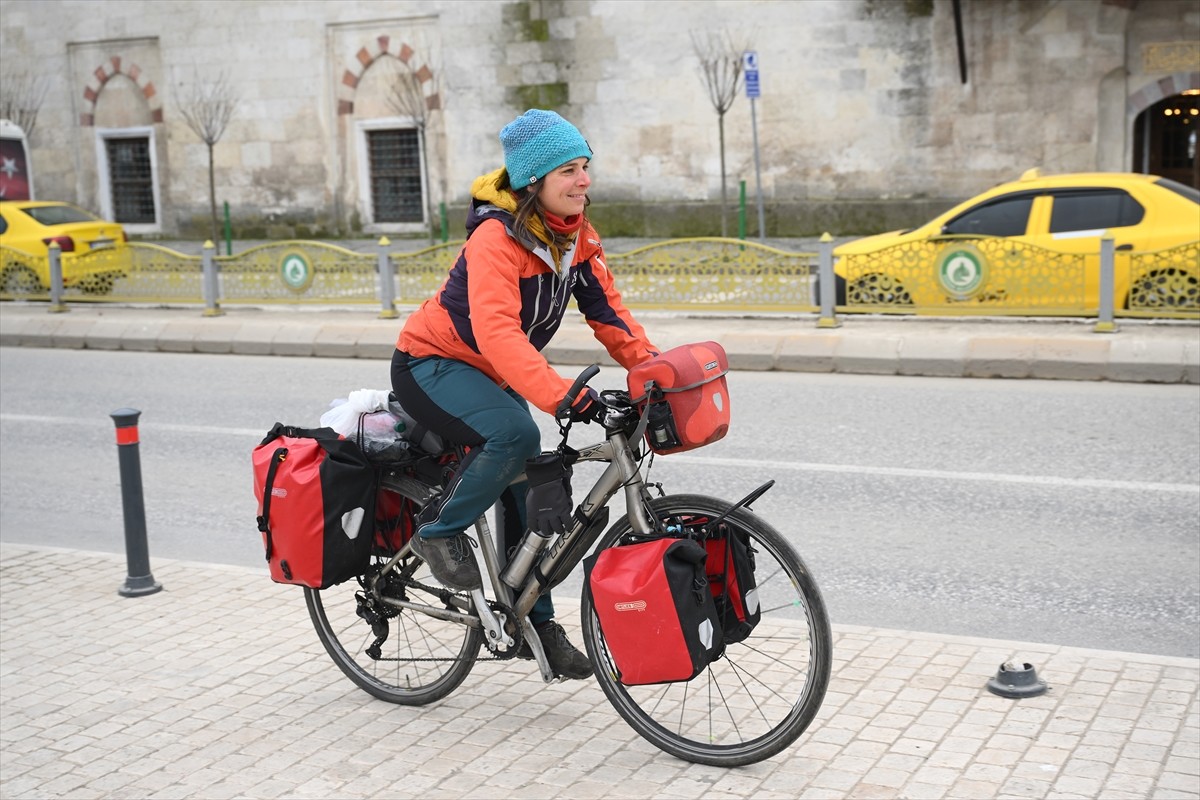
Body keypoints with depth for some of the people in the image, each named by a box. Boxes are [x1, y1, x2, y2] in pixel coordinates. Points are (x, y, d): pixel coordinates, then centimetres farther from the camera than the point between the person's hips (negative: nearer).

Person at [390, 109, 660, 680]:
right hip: (432, 364, -8)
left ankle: (535, 624, 18)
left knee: (532, 498, 5)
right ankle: (439, 531, -11)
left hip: (491, 376, 8)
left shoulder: (576, 236, -4)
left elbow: (608, 313, -1)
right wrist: (565, 396, -52)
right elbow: (497, 333, -41)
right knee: (515, 435, -34)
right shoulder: (497, 238, -29)